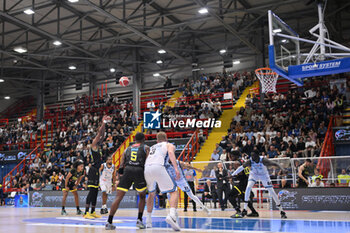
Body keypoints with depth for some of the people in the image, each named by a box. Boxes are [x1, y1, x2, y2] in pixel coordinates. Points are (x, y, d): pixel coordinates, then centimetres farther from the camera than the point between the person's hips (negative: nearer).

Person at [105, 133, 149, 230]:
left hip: (127, 170, 2)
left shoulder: (127, 149, 27)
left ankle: (109, 222, -5)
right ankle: (139, 220, 11)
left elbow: (121, 163, 14)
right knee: (142, 197, 19)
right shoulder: (145, 147, 20)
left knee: (118, 197, 1)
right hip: (139, 171, -2)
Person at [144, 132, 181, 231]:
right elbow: (171, 153, -2)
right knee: (174, 192, -1)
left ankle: (148, 219, 30)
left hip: (147, 168, 5)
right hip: (158, 167, -5)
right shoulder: (169, 145, 21)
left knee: (151, 193, 27)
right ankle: (172, 215, -25)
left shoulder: (152, 147, 36)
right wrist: (176, 168, -14)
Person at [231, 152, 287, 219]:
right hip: (253, 175, 1)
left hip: (264, 175, -1)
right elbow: (241, 167, -19)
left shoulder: (263, 160, -33)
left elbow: (275, 164, -36)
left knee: (271, 191, -6)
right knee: (248, 188, -23)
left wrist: (283, 169, -50)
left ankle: (281, 211, 6)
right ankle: (244, 209, -15)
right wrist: (233, 175, -20)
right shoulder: (250, 161, -28)